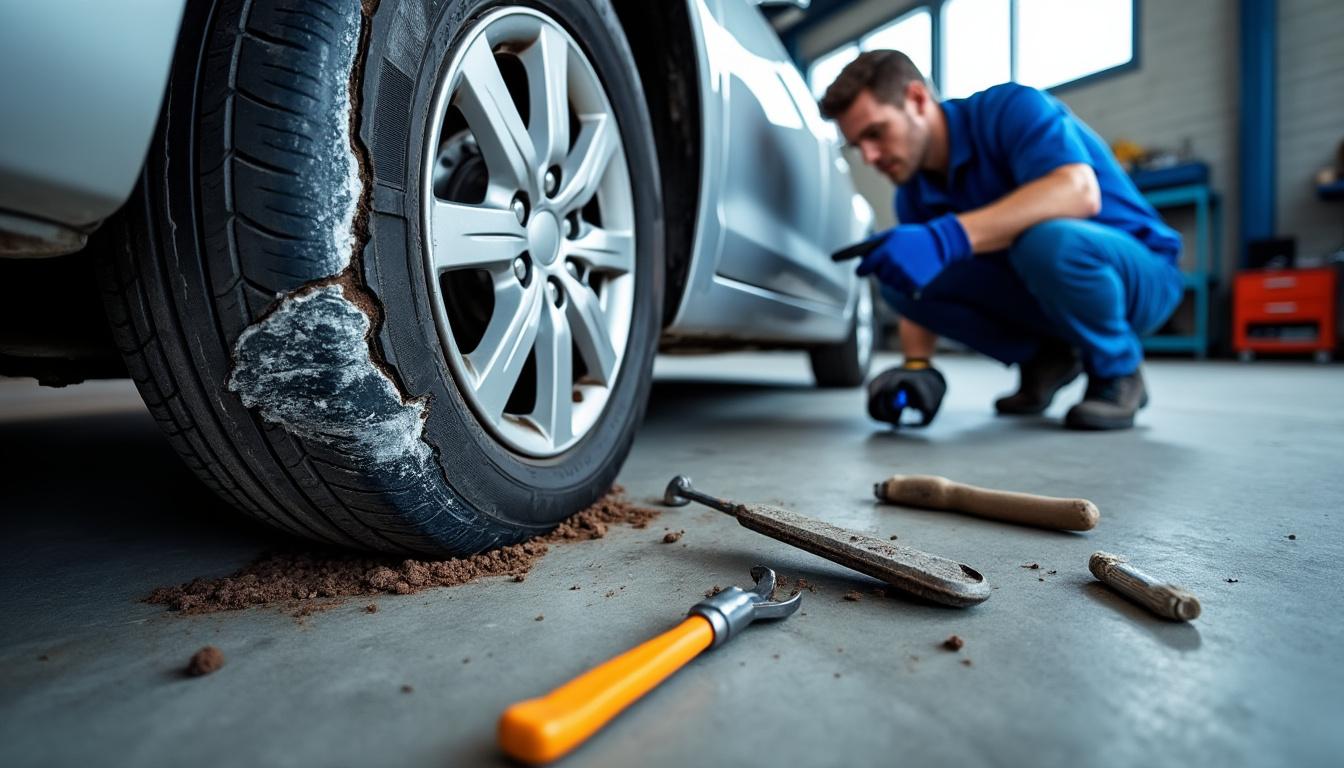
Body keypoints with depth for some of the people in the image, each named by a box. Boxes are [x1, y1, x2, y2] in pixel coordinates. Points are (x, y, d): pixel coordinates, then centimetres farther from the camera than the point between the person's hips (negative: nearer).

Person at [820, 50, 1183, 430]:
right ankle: (1042, 358, 4)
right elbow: (919, 296, -1)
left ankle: (1118, 372, -10)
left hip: (1139, 273, -5)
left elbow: (1078, 191, -38)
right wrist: (916, 367, -19)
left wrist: (947, 237, -48)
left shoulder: (1009, 108, -20)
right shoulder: (914, 194, -2)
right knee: (901, 279, -12)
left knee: (1044, 238, -39)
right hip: (1039, 286, 6)